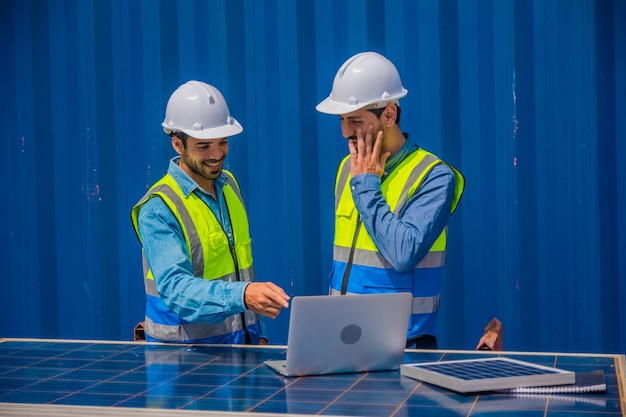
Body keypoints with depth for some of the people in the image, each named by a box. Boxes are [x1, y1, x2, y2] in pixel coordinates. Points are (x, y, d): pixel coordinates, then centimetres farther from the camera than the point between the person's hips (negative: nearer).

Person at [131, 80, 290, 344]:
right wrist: (243, 295, -40)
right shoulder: (158, 209, -14)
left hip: (239, 342, 4)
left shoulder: (229, 184, 8)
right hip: (184, 350, -3)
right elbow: (174, 287, -26)